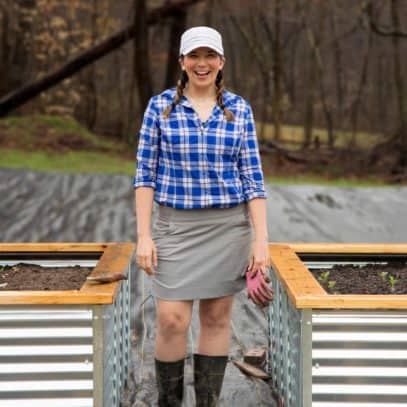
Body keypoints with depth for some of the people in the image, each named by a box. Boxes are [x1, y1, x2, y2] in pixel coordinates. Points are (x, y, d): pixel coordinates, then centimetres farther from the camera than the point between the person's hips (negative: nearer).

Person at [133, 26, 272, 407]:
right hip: (176, 226, -1)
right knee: (172, 320, -6)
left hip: (229, 226, 1)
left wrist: (261, 239, -5)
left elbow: (252, 177, 1)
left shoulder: (239, 109, 2)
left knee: (217, 317, 7)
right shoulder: (160, 106, 0)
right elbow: (145, 173, 0)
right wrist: (143, 234, -7)